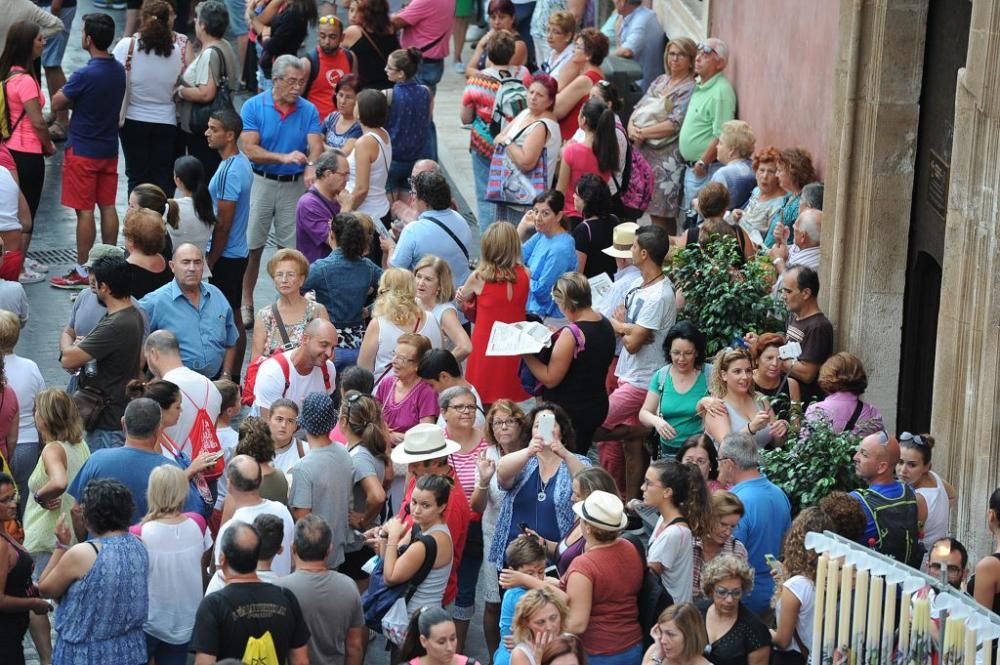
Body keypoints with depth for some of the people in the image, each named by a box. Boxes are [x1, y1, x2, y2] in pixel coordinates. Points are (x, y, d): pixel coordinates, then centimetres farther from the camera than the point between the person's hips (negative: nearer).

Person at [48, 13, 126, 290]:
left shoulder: (85, 75, -22)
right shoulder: (119, 70, 2)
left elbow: (57, 104, -12)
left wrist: (65, 93, 6)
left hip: (83, 151, -7)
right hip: (109, 148, 7)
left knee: (85, 211, -1)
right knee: (108, 207, 12)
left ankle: (82, 271, 4)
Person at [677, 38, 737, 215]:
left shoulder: (721, 91, -18)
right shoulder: (699, 86, 13)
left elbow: (721, 136, -23)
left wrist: (702, 163, -17)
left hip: (707, 170, -10)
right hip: (692, 167, 10)